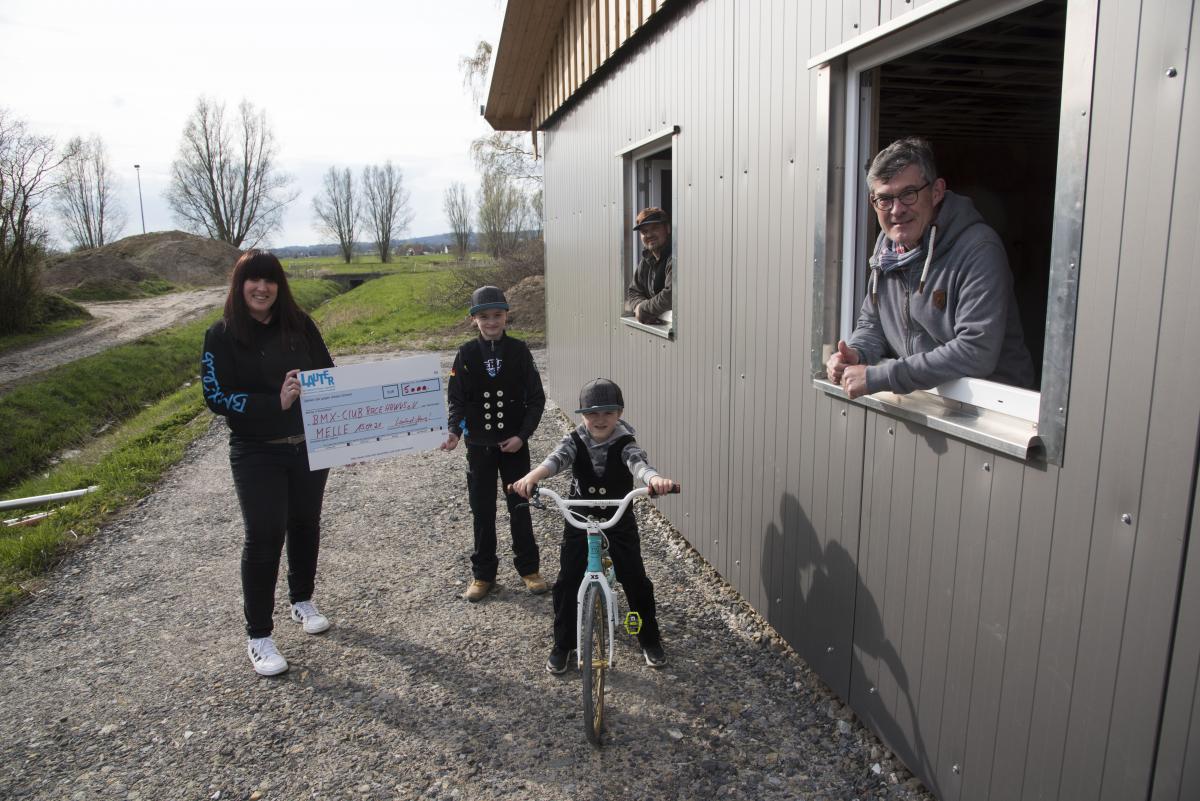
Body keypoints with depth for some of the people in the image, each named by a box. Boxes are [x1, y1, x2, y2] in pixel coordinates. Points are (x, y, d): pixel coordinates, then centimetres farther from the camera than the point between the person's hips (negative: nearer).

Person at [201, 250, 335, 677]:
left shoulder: (299, 324, 2)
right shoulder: (222, 335, -7)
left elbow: (328, 373, 7)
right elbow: (217, 396, -12)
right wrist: (275, 402, -24)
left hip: (309, 446, 4)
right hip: (257, 453, -3)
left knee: (305, 525, 16)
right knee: (264, 536, -4)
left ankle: (303, 602, 38)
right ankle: (259, 637, 10)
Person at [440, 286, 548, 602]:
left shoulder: (519, 351, -5)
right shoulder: (466, 354, -4)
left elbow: (536, 398, -4)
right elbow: (457, 400, -1)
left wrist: (522, 435, -13)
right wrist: (453, 430, -19)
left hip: (514, 444, -1)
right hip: (479, 445, 1)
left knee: (520, 507, 8)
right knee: (482, 510, 9)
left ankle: (528, 568, 24)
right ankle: (483, 573, 22)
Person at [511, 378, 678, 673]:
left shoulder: (624, 444, -16)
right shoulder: (575, 441, -11)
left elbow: (639, 463, -38)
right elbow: (556, 458, -32)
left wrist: (656, 479, -62)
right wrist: (532, 476, -55)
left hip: (620, 522, -1)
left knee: (637, 582, 3)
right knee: (567, 583, 2)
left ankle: (650, 640, 26)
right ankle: (563, 645, 21)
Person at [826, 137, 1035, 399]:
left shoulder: (978, 250, -17)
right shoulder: (887, 244, 6)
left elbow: (976, 352, -25)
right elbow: (871, 323, 14)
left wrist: (878, 377, -25)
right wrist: (855, 354, -9)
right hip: (919, 398, 7)